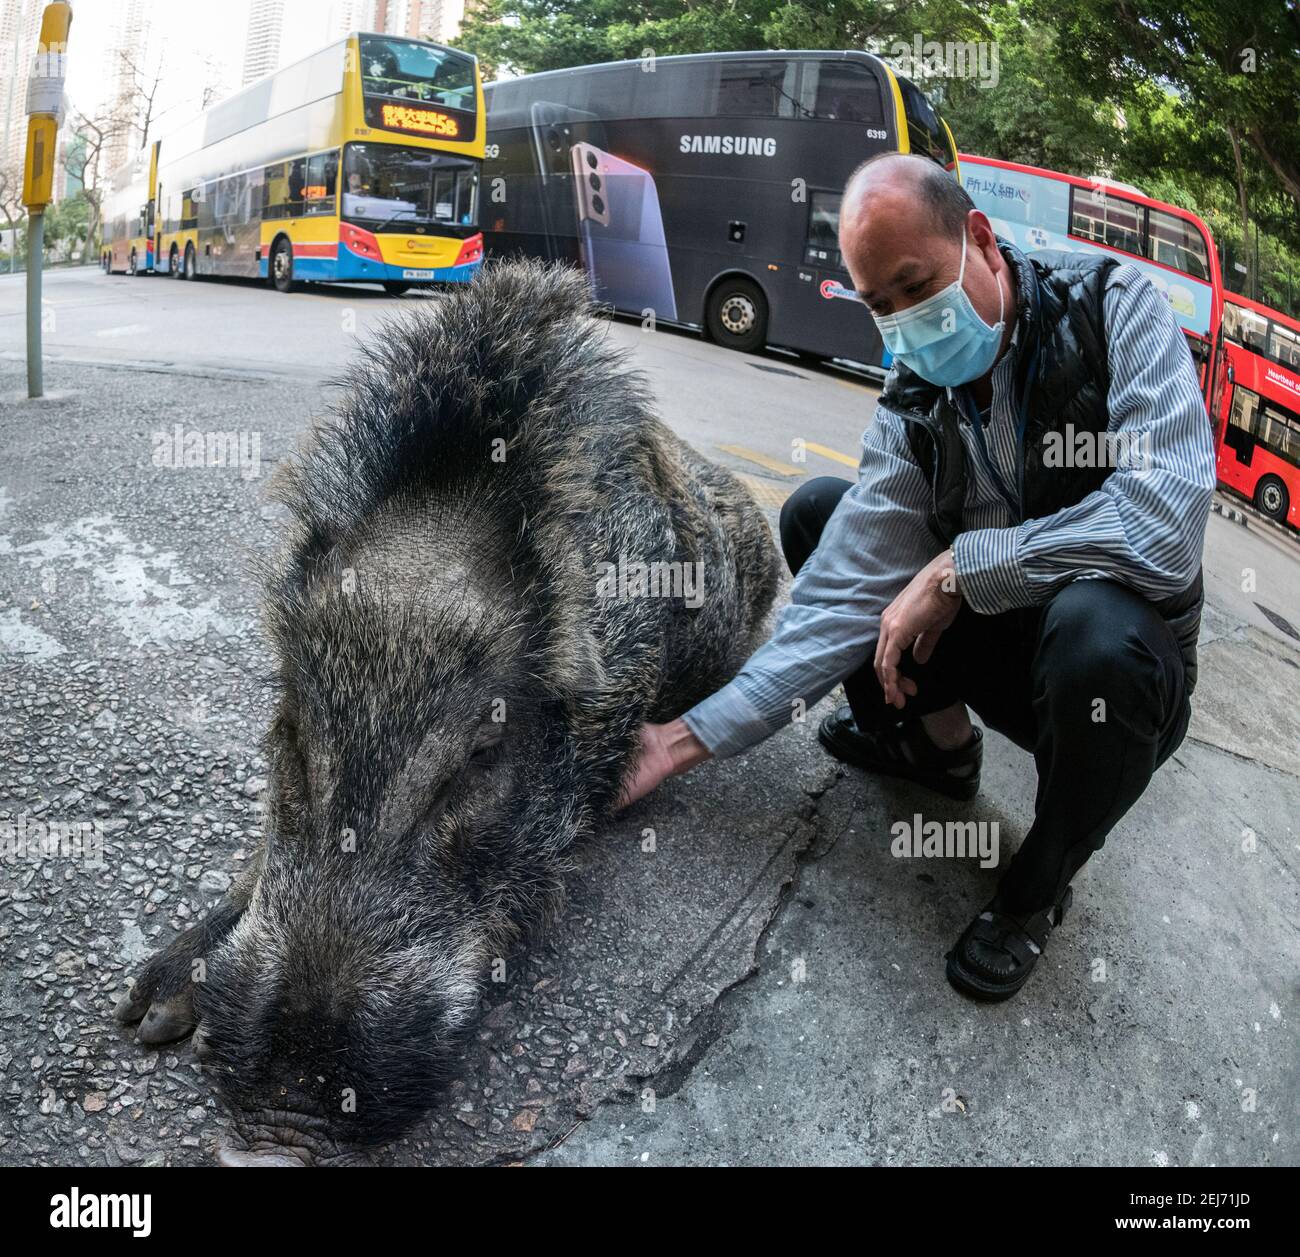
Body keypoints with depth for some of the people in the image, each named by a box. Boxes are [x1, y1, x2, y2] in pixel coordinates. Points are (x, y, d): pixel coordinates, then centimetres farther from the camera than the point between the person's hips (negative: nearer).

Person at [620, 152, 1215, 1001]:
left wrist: (956, 567, -24)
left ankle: (1041, 886, -7)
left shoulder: (1113, 305, -16)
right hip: (1000, 643, 4)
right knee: (817, 514, -2)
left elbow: (1166, 521, -31)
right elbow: (842, 601, -12)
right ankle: (939, 743, 14)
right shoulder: (913, 411, -6)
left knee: (1096, 629, -40)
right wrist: (696, 735, -17)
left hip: (1122, 659, -4)